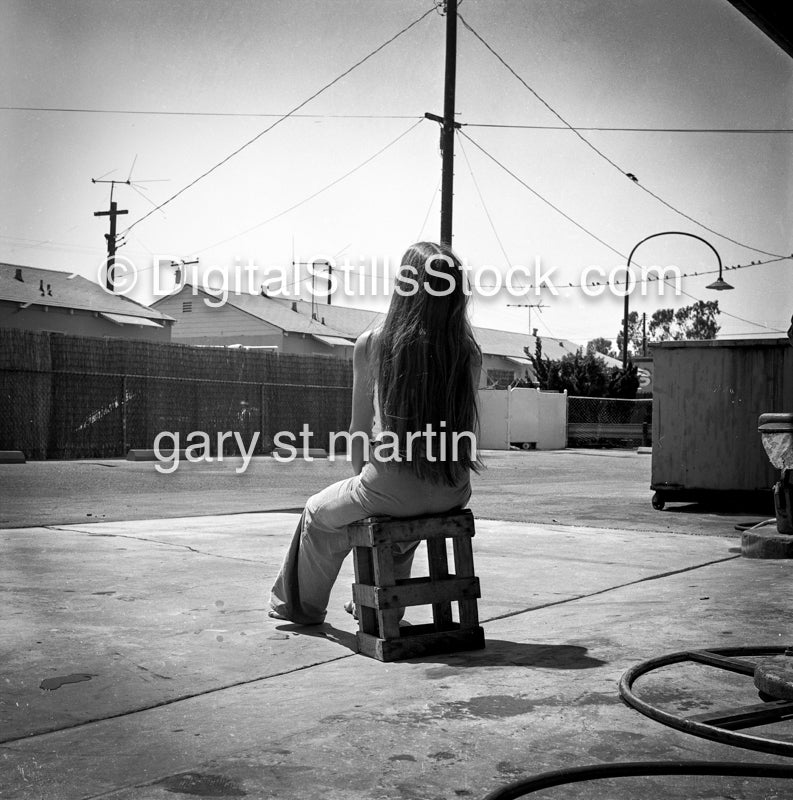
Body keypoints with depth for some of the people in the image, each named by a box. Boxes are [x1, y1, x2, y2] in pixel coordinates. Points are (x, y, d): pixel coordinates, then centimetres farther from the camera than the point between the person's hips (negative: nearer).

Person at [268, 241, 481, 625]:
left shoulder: (372, 344, -8)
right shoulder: (469, 352, -2)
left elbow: (360, 428, -1)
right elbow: (464, 427, 4)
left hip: (390, 488, -3)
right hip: (452, 493, 4)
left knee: (319, 514, 28)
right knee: (403, 520, 39)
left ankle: (300, 606, 45)